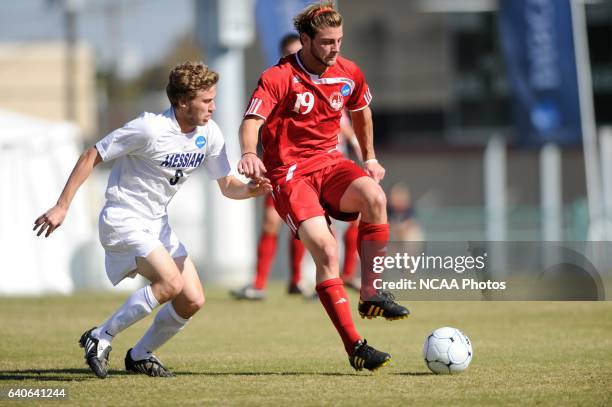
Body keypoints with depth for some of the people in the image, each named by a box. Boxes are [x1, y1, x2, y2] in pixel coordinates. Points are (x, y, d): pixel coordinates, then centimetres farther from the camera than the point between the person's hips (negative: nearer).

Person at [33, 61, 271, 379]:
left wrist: (251, 189, -18)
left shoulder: (209, 133, -2)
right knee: (170, 283, -26)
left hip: (157, 224, 8)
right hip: (123, 219, -8)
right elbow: (91, 157, -15)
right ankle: (100, 338, -11)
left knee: (192, 300, -2)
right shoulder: (149, 129, -23)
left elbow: (227, 186, 6)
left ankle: (140, 356, 19)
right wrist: (62, 207, -15)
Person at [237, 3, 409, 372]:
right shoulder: (279, 78, -12)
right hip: (289, 174, -4)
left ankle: (370, 293, -18)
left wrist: (370, 157, 23)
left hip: (330, 162, 5)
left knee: (374, 196, -30)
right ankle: (354, 345, -18)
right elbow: (252, 121, -24)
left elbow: (361, 112, 26)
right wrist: (249, 153, -43)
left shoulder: (349, 74, 4)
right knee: (326, 250, -23)